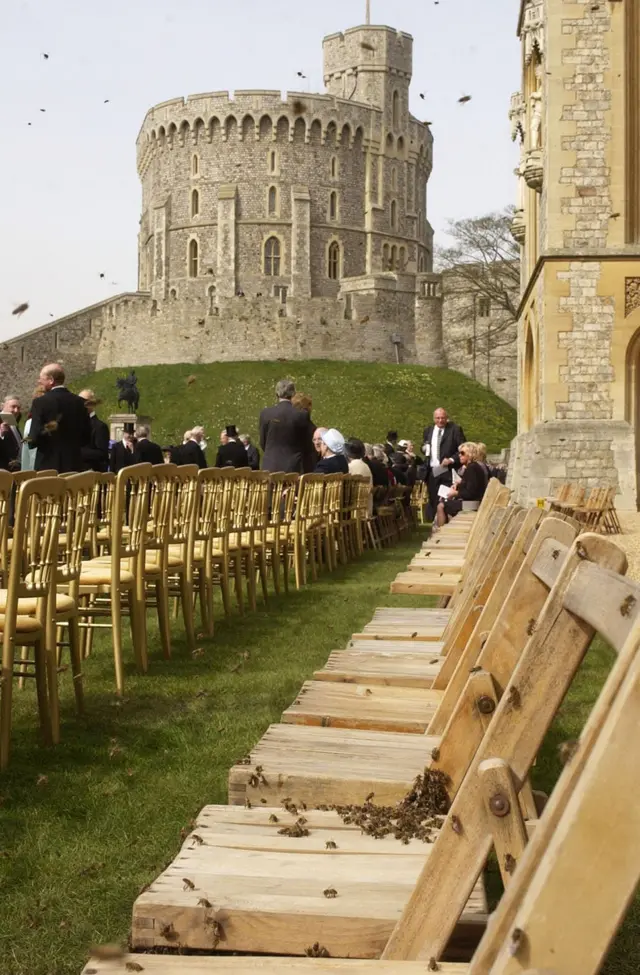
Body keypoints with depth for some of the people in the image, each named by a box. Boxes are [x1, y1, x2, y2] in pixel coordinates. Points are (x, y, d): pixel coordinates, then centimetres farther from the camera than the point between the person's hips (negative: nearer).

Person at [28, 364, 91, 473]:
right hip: (74, 465, 5)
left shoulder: (40, 402, -9)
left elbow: (34, 439, -12)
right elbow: (86, 439, 9)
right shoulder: (79, 402, 5)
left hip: (49, 465, -5)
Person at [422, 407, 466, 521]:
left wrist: (451, 460, -15)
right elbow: (424, 448, 22)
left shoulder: (455, 429, -2)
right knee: (433, 500, 8)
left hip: (448, 471, -4)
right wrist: (424, 449, -1)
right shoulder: (428, 430, 13)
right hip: (432, 471, 4)